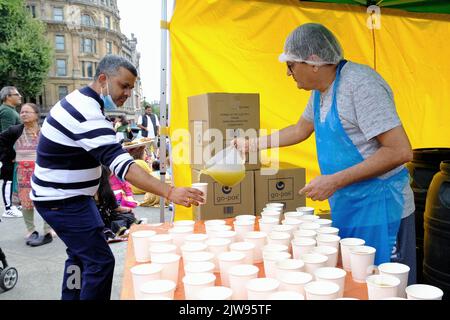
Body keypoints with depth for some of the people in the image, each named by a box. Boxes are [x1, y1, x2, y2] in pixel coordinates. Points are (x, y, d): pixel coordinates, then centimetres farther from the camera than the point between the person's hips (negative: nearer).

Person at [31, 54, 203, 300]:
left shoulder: (79, 100, 6)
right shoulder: (88, 115, -27)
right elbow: (122, 165, -37)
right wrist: (169, 192, -42)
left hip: (64, 195, 10)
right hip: (63, 201, -10)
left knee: (81, 253, 21)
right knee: (100, 261, -9)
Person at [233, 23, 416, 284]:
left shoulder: (360, 84, -19)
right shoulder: (320, 90, 9)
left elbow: (400, 151, -23)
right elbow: (301, 130, 26)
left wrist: (334, 181, -23)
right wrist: (252, 144, 28)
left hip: (379, 208, -8)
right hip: (346, 208, 8)